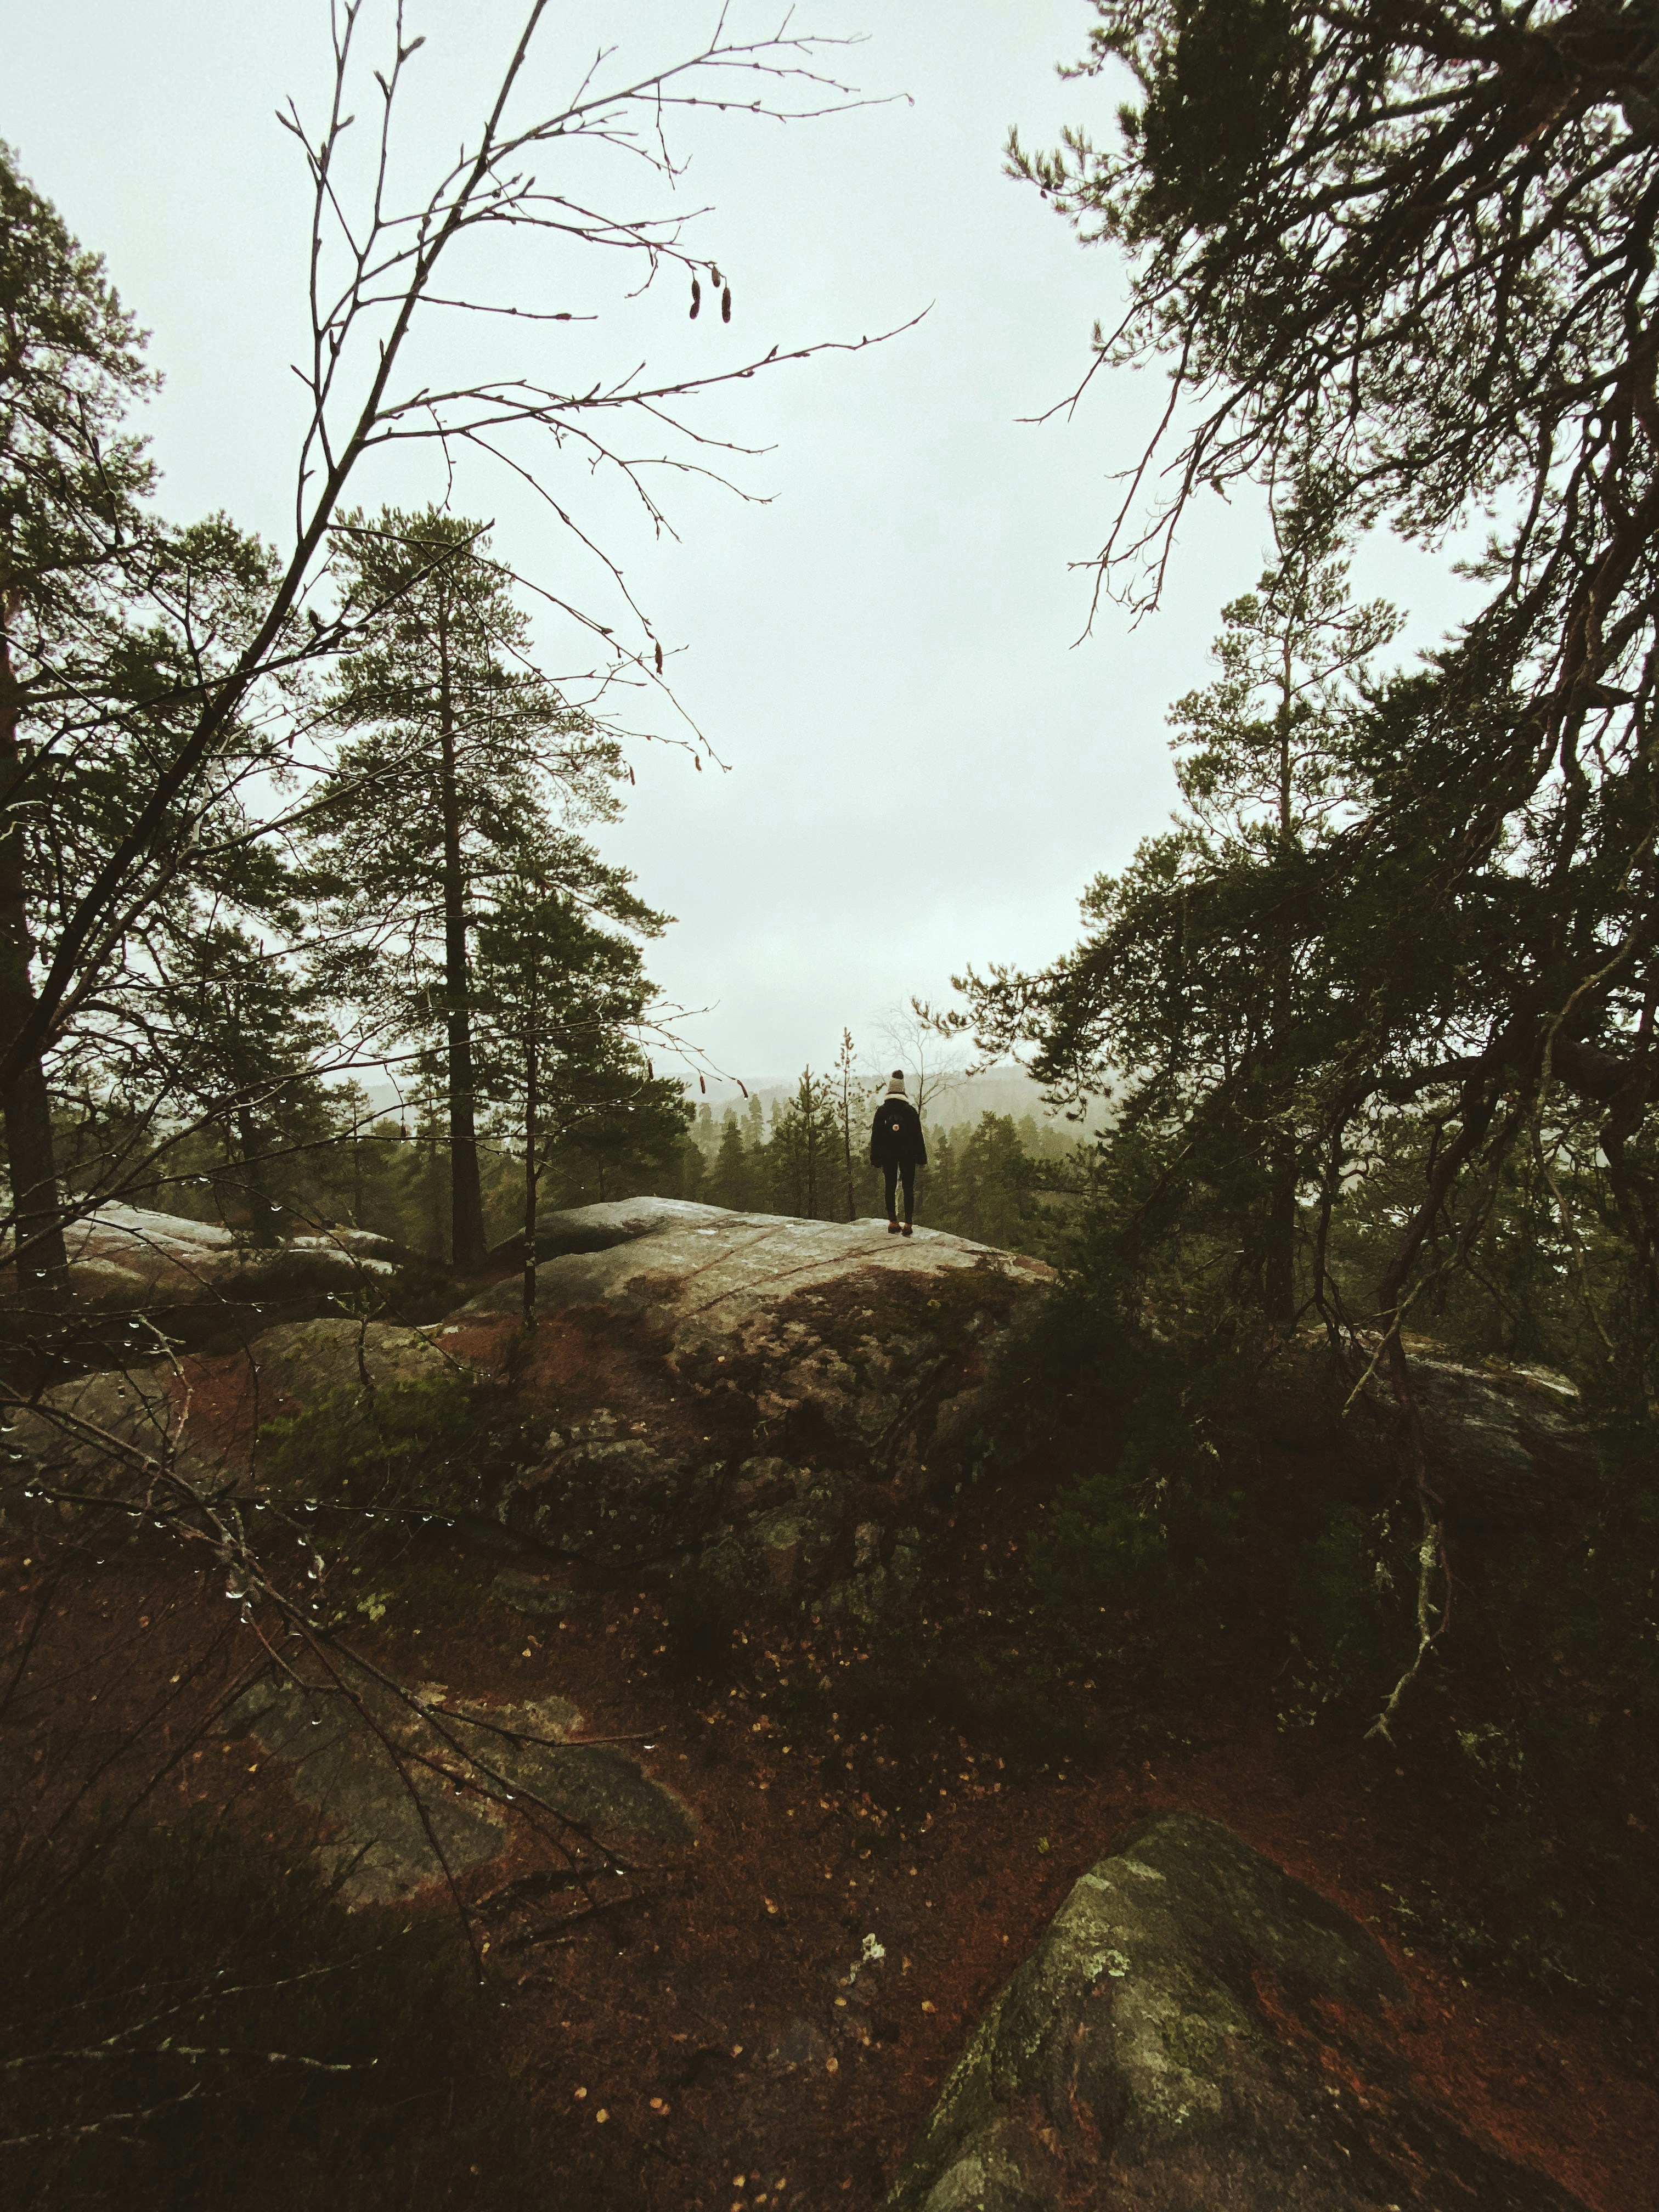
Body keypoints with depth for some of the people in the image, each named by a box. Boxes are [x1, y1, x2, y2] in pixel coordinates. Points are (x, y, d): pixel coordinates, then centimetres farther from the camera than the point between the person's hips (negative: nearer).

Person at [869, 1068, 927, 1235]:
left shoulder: (881, 1111, -3)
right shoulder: (911, 1111, -4)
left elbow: (875, 1136, -1)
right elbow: (918, 1135, -2)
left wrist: (875, 1158, 5)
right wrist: (921, 1157, 5)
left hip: (888, 1155, 1)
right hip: (908, 1155, -1)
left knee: (890, 1187, 9)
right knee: (908, 1188, 4)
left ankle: (893, 1222, 3)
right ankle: (908, 1224, 0)